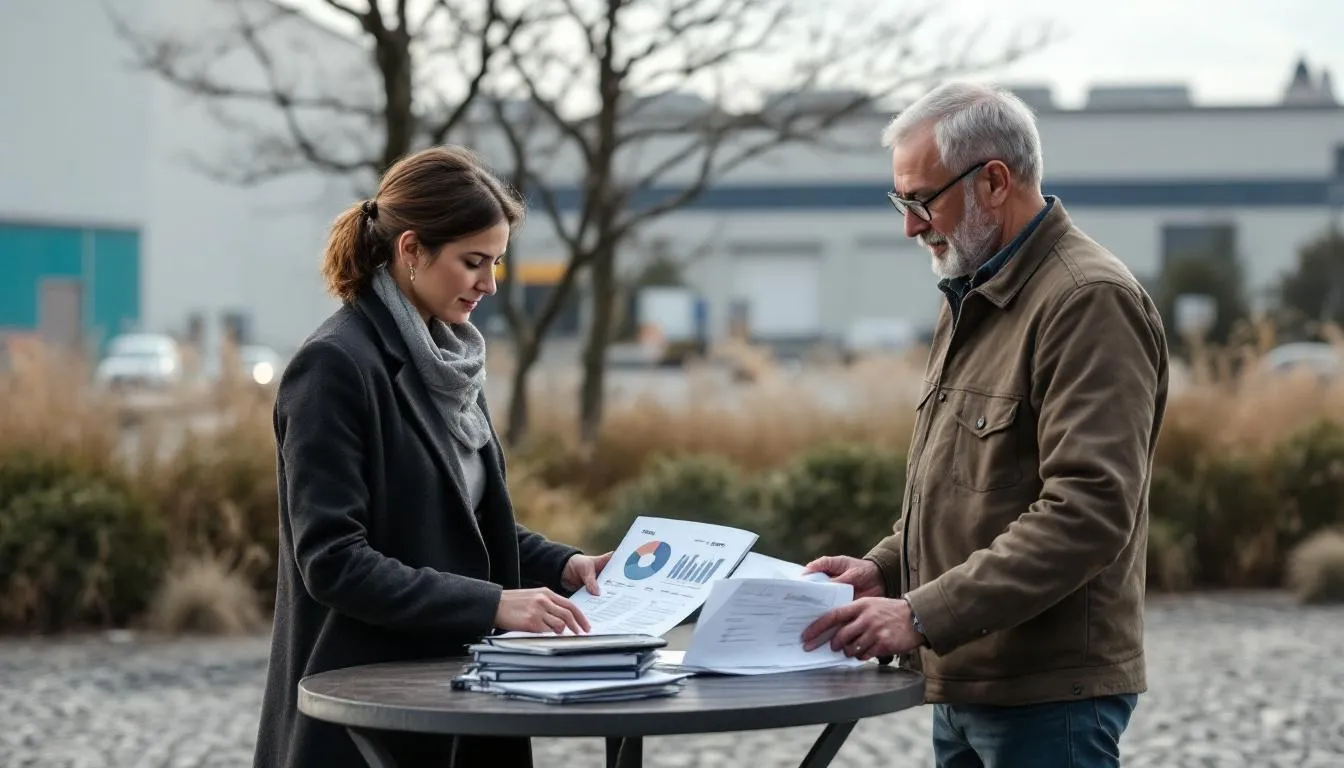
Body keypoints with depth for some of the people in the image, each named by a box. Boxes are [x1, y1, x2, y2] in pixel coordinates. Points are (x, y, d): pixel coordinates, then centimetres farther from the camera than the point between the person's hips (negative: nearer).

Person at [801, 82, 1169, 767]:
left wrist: (924, 615, -24)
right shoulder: (970, 299, 17)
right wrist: (883, 569, 7)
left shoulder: (1090, 302, -14)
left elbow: (1087, 512, -23)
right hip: (963, 686, 9)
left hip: (1050, 695, -9)